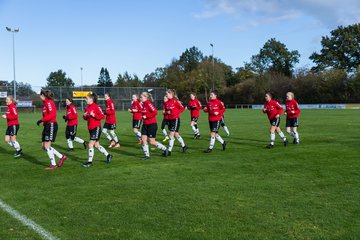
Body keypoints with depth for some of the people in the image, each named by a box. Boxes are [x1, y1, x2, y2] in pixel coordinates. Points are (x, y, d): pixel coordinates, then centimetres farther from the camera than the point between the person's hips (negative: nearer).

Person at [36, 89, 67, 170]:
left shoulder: (49, 102, -12)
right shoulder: (46, 103, 17)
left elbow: (52, 114, -24)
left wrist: (41, 120, -22)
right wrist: (42, 121, 4)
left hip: (51, 125, -10)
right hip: (47, 126, 10)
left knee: (47, 146, -7)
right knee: (44, 146, 10)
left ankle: (53, 164, 2)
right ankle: (61, 157, 17)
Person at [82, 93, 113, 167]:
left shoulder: (96, 107, -12)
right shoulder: (87, 108, 10)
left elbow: (102, 116, -16)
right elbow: (86, 118, 18)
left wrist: (94, 115, -25)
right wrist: (85, 116, -3)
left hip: (96, 128, -8)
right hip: (90, 128, 8)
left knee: (91, 144, -9)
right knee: (96, 145, 14)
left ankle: (90, 161, 2)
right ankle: (108, 155, 29)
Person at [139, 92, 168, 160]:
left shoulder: (149, 104, -17)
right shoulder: (144, 104, 10)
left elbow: (155, 112, -26)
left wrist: (146, 116, -20)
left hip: (152, 125, -9)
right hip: (145, 124, 9)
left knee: (152, 142, -2)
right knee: (143, 139, 2)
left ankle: (165, 149, 16)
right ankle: (147, 155, 11)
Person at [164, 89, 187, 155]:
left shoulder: (175, 101, -11)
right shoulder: (166, 102, 7)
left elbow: (182, 108, -11)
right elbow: (166, 110, 17)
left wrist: (174, 113, -16)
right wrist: (167, 112, -5)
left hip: (175, 119, -7)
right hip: (170, 119, 7)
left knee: (171, 135, -9)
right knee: (176, 134, 15)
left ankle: (169, 151, -4)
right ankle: (183, 146, 35)